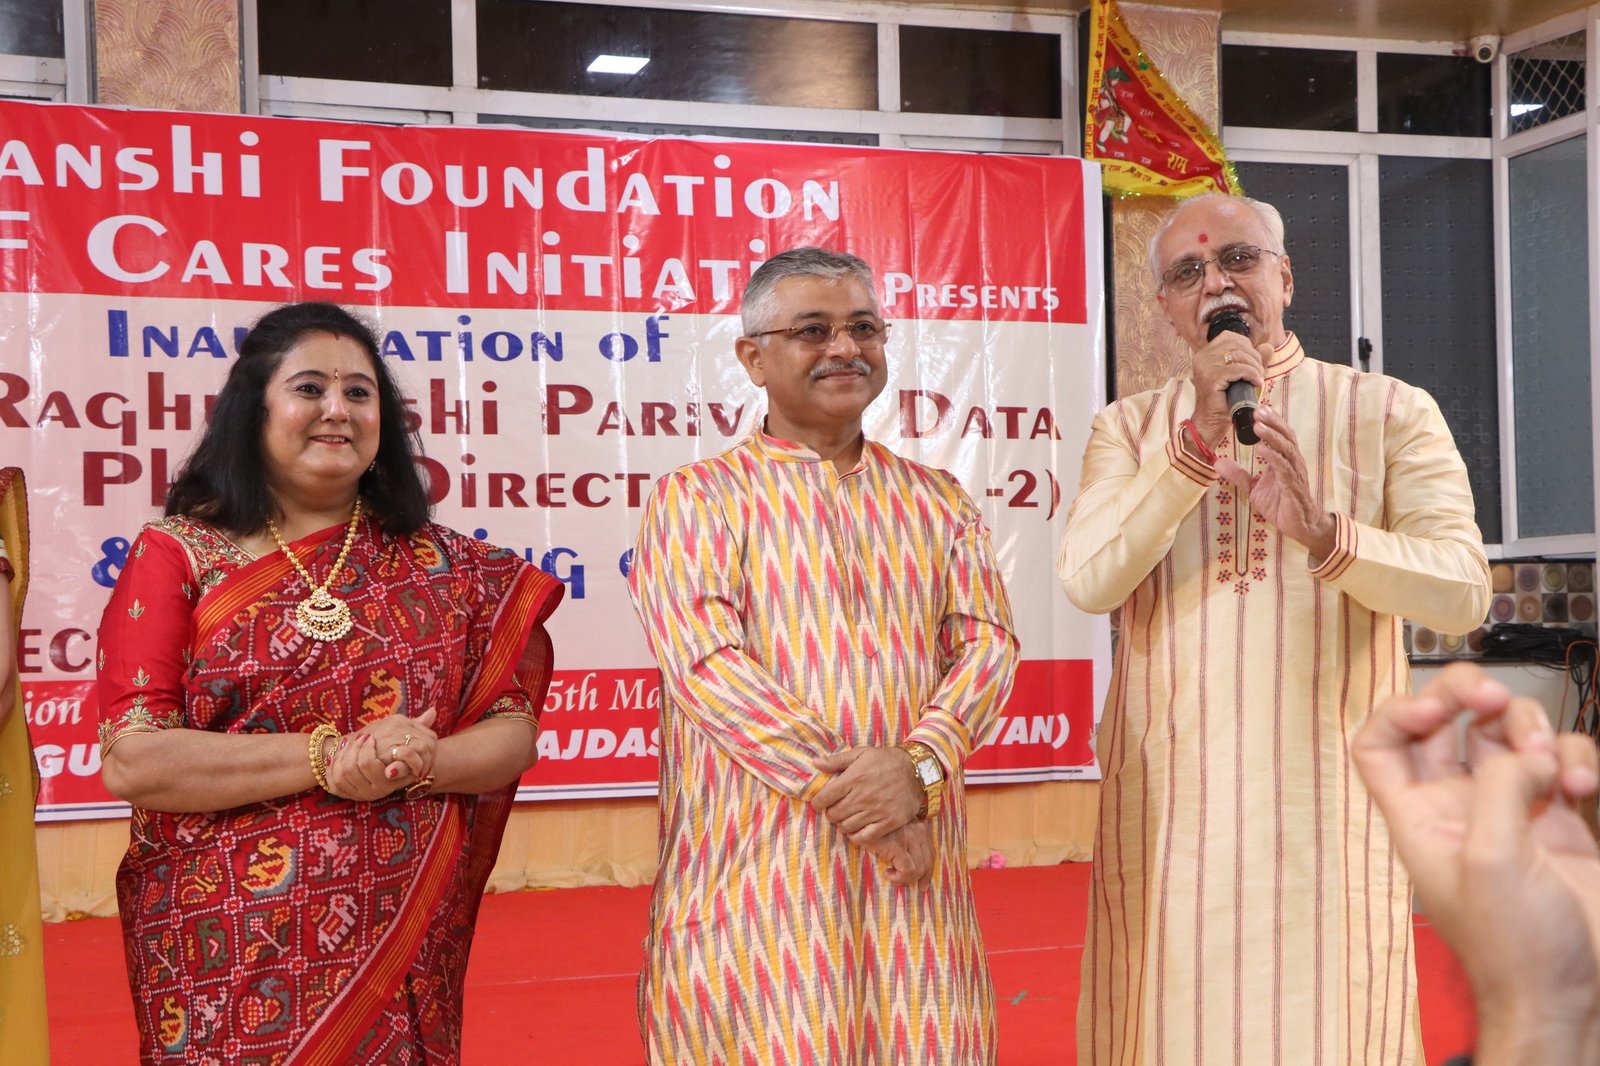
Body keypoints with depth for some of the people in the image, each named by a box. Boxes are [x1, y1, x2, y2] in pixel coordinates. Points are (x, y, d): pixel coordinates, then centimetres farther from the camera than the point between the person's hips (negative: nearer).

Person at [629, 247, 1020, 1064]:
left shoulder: (939, 502, 15)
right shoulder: (697, 497, 3)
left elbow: (988, 640, 4)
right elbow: (705, 662, -10)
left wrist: (918, 764, -16)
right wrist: (846, 789, -17)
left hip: (914, 866, 3)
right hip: (758, 872, -3)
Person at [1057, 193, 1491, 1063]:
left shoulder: (1389, 412, 3)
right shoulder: (1129, 428, 7)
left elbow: (1463, 589, -9)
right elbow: (1088, 581, -10)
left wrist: (1322, 531, -25)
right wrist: (1199, 438, -16)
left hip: (1330, 794, -1)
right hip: (1171, 795, 1)